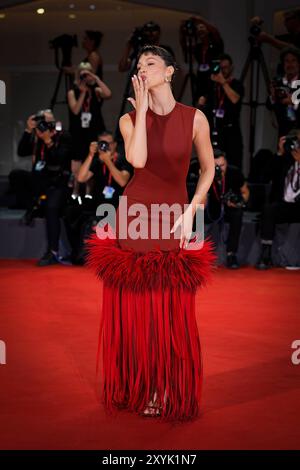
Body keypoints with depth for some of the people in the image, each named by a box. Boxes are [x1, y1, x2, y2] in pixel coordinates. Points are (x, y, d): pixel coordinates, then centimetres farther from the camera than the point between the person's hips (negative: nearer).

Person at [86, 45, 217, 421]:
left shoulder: (194, 118, -1)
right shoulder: (130, 119, 0)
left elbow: (208, 168, 8)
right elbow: (137, 159, -19)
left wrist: (191, 211, -3)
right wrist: (142, 108, -15)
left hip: (174, 221, -1)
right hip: (134, 218, 1)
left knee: (172, 313, 2)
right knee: (133, 308, 6)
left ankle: (167, 392, 16)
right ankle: (136, 389, 20)